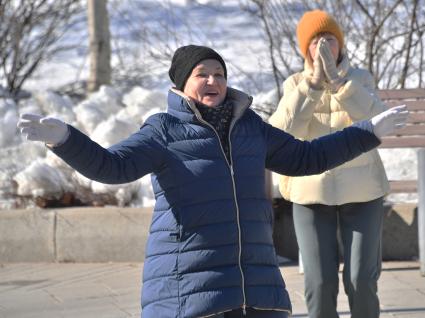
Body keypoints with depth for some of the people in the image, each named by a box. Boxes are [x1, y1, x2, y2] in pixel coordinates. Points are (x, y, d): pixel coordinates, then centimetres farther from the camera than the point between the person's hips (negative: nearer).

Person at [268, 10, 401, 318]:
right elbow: (282, 131, -20)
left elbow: (376, 121, -23)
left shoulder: (360, 80, -4)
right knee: (320, 284, -9)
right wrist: (314, 82, -27)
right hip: (312, 193, 0)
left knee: (362, 281, -8)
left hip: (360, 191, 0)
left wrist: (336, 78, -30)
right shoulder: (296, 86, -3)